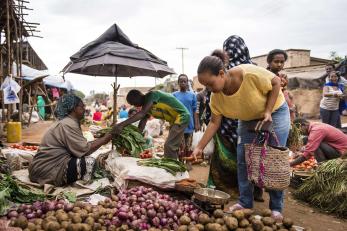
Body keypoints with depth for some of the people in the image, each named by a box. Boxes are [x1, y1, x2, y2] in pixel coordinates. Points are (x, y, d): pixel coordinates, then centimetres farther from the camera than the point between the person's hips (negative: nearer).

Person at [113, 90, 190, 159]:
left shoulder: (152, 95, -17)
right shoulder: (146, 105, 9)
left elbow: (142, 113, -31)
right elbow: (141, 126, 9)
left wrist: (122, 124, -36)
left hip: (181, 117, -10)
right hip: (175, 120, 10)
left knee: (168, 146, -13)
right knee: (172, 147, 14)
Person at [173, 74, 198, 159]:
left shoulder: (192, 95, 5)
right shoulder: (174, 95, 2)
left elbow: (194, 111, 6)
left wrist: (196, 124, 1)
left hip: (189, 125, 2)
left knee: (189, 148, 11)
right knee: (181, 148, 2)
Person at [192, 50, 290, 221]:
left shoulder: (250, 73, -36)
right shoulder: (216, 96, -19)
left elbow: (276, 82, -21)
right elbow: (214, 123, -12)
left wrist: (268, 111, -24)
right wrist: (200, 147, -18)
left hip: (275, 112, -4)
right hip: (248, 119, 5)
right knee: (243, 161, -1)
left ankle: (276, 208, 9)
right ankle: (245, 203, 13)